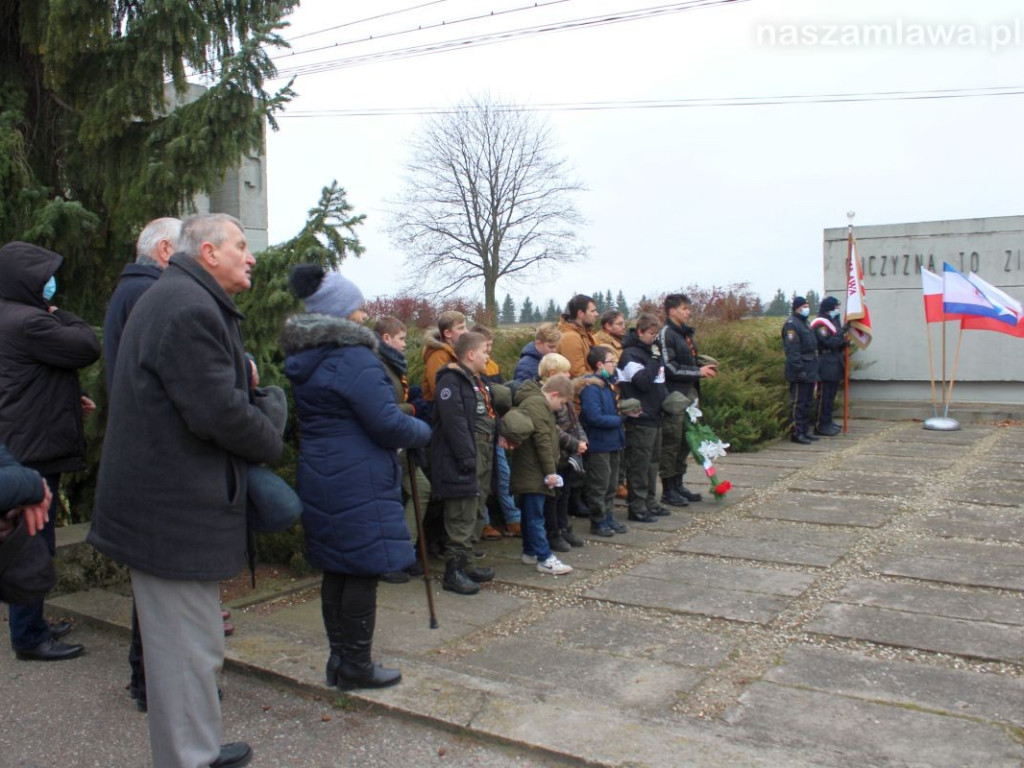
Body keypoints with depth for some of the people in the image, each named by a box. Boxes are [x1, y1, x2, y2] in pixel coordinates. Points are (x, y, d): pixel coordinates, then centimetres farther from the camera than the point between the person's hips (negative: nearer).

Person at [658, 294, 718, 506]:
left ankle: (678, 485, 25)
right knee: (671, 443, -2)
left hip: (689, 393, 9)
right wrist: (698, 372, -13)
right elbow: (669, 368, -18)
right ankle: (668, 490, 6)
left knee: (685, 441, 14)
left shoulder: (686, 333, 17)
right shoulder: (666, 334, -11)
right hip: (673, 396, -9)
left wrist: (704, 369, 6)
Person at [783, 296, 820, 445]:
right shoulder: (791, 324, -13)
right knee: (798, 403, -6)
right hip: (799, 373, -10)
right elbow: (792, 350, -21)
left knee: (807, 402, 14)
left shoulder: (804, 323, 19)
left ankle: (805, 431, 22)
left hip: (809, 371, 10)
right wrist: (799, 370, -25)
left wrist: (814, 369, 20)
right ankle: (796, 433, -2)